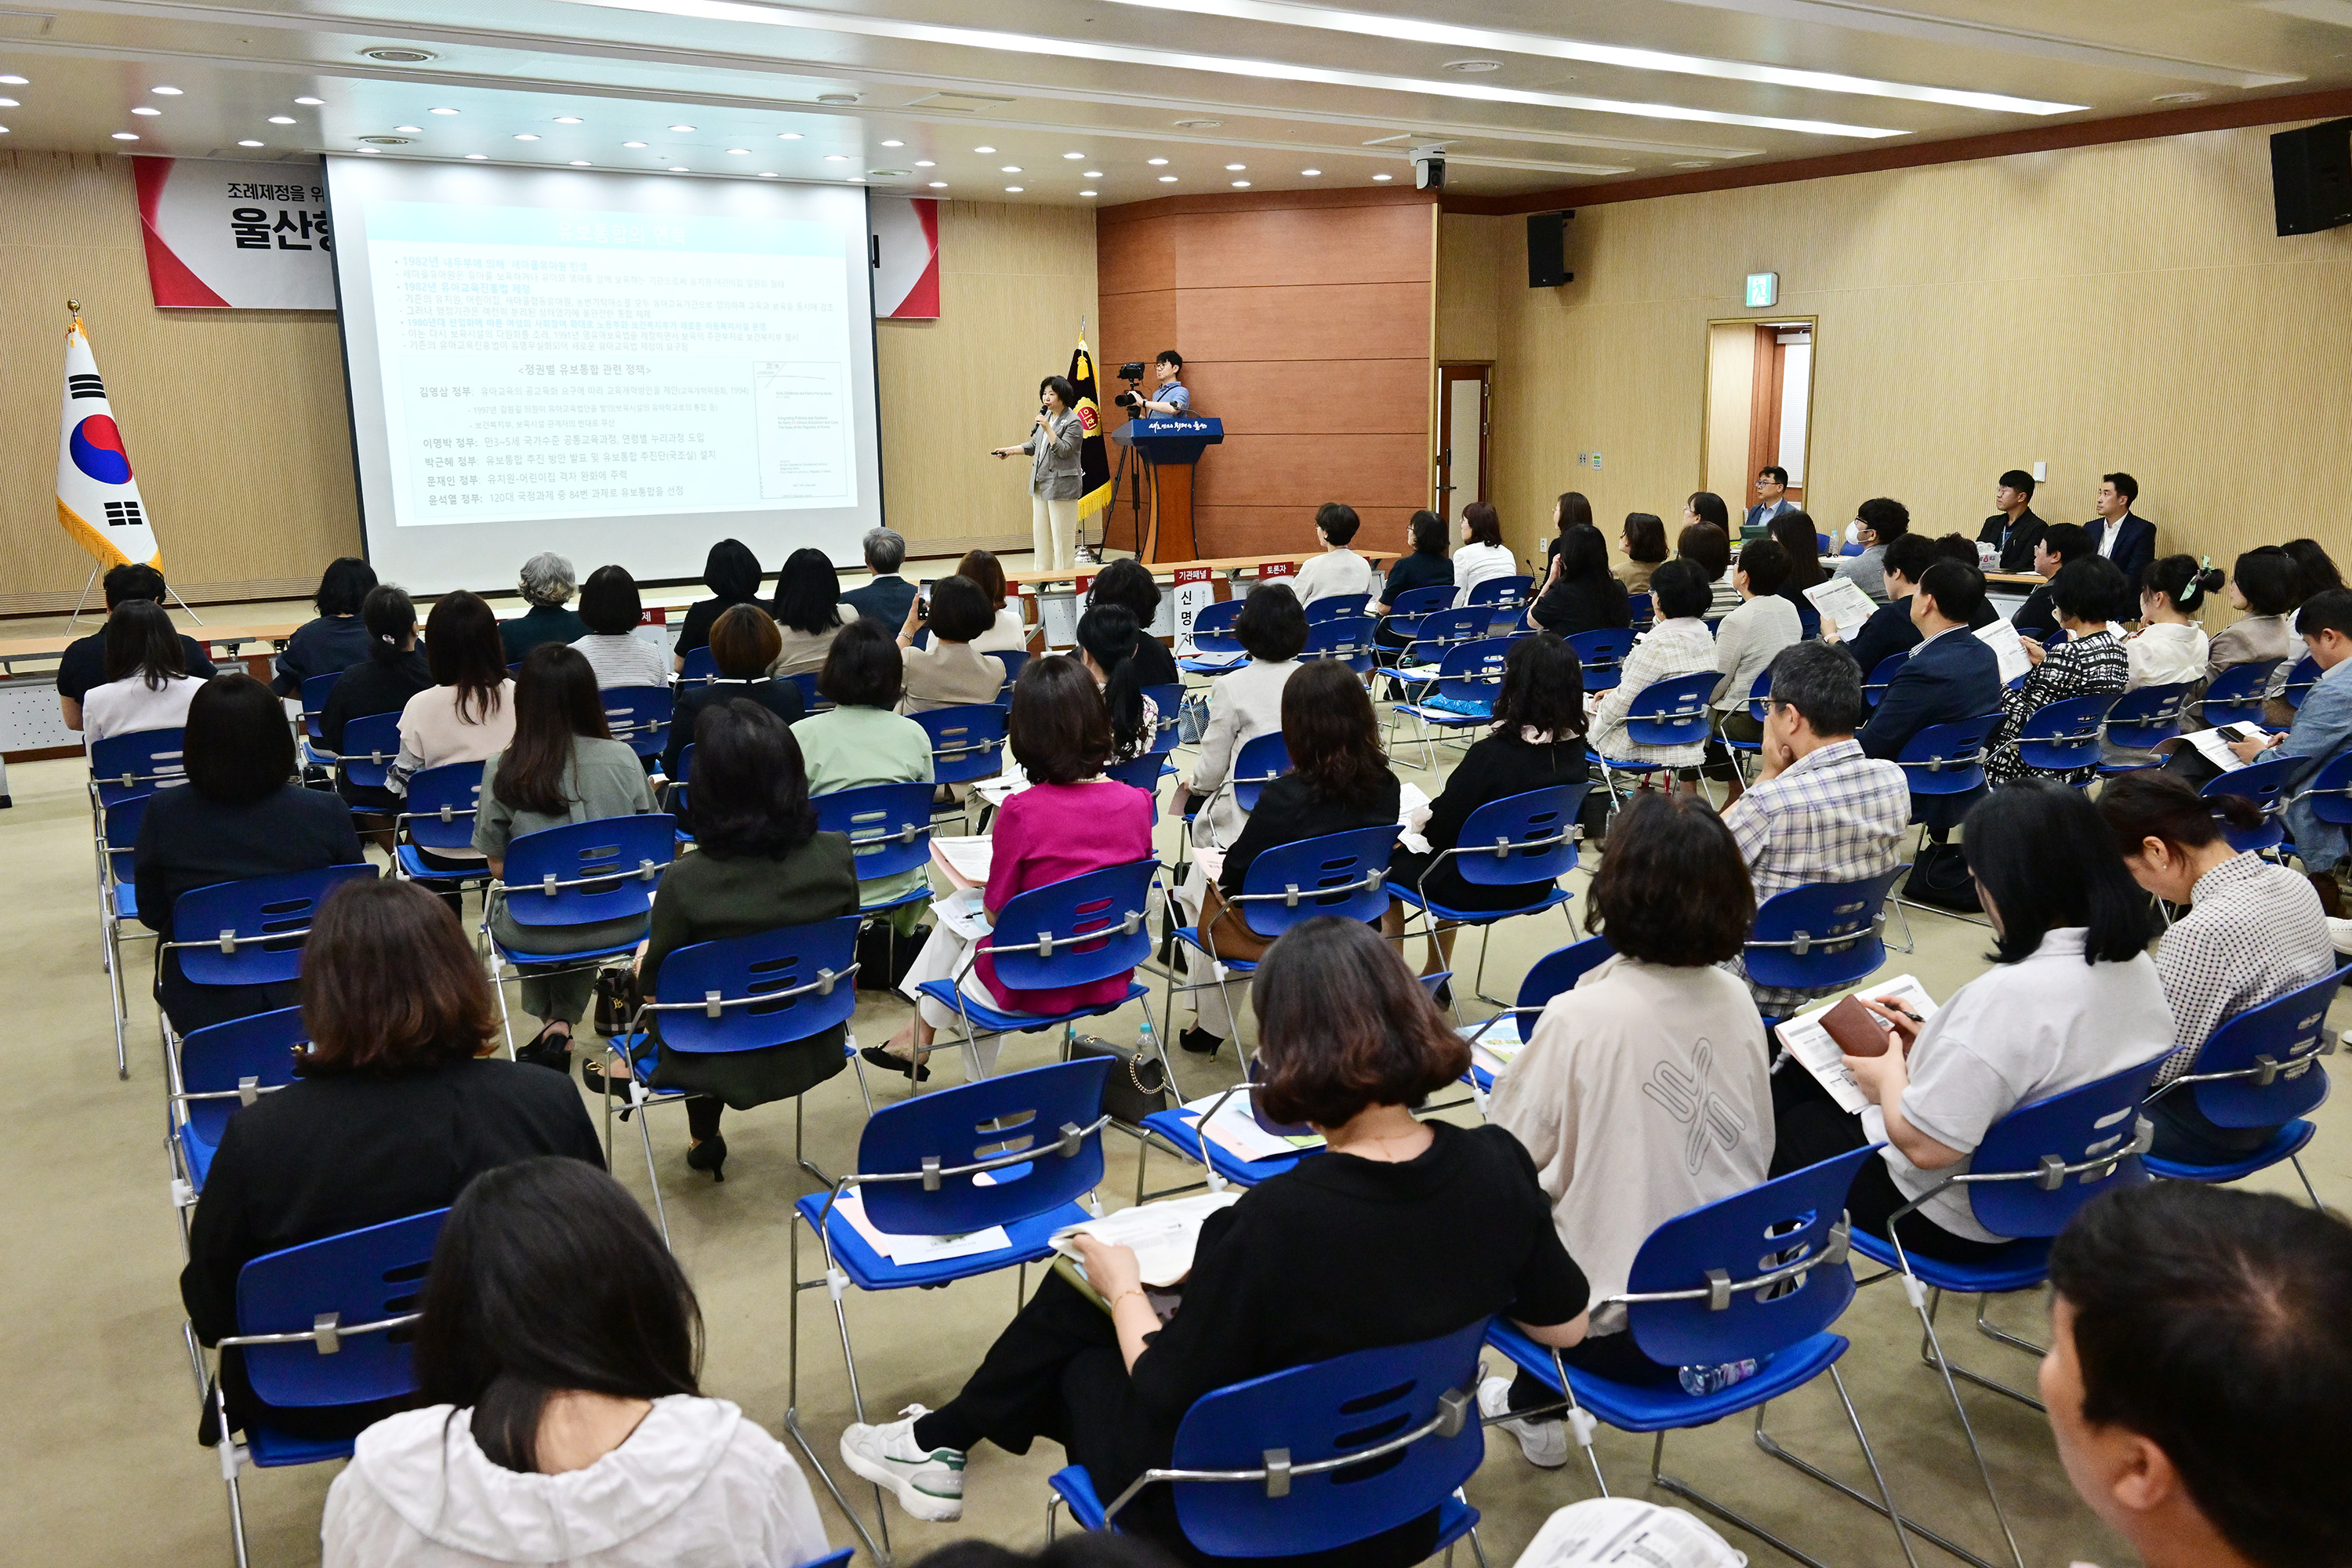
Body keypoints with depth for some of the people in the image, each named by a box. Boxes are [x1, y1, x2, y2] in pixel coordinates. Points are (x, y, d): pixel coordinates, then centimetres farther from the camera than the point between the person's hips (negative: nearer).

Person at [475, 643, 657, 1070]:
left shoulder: (502, 771, -12)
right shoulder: (623, 758, -9)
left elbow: (498, 866, -4)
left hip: (539, 934, -1)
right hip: (620, 923, 1)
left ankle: (553, 1025, 34)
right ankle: (564, 1025, 36)